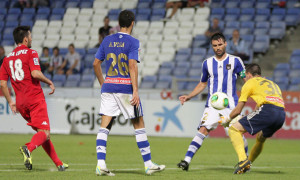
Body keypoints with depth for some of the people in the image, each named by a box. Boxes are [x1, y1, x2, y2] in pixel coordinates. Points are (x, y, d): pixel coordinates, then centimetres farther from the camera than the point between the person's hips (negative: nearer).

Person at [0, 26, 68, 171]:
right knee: (44, 132, -13)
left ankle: (58, 163, 18)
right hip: (35, 98, -7)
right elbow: (35, 73, -18)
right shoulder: (31, 53, -3)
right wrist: (50, 82, -4)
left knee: (42, 132, 16)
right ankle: (28, 148, -42)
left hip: (21, 102, 7)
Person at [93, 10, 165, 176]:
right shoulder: (133, 42, -4)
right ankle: (148, 164, 11)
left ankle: (100, 164, -11)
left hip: (108, 86, 4)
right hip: (126, 87, -4)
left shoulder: (107, 41, 10)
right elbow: (132, 66, -13)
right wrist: (135, 91, -15)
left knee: (104, 126, 1)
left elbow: (96, 63, 11)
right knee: (139, 125, 7)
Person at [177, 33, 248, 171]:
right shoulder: (207, 63, 10)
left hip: (231, 105, -1)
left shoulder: (235, 61, 3)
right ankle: (187, 160, -22)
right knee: (203, 129, -16)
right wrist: (188, 97, 13)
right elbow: (203, 83, 22)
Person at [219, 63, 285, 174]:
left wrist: (227, 119, 36)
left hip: (267, 110, -7)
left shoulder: (250, 83, 17)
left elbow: (237, 111, 16)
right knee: (261, 138, 33)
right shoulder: (272, 84, 36)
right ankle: (247, 164, 39)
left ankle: (243, 160, -17)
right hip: (282, 114, 7)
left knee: (234, 129, 1)